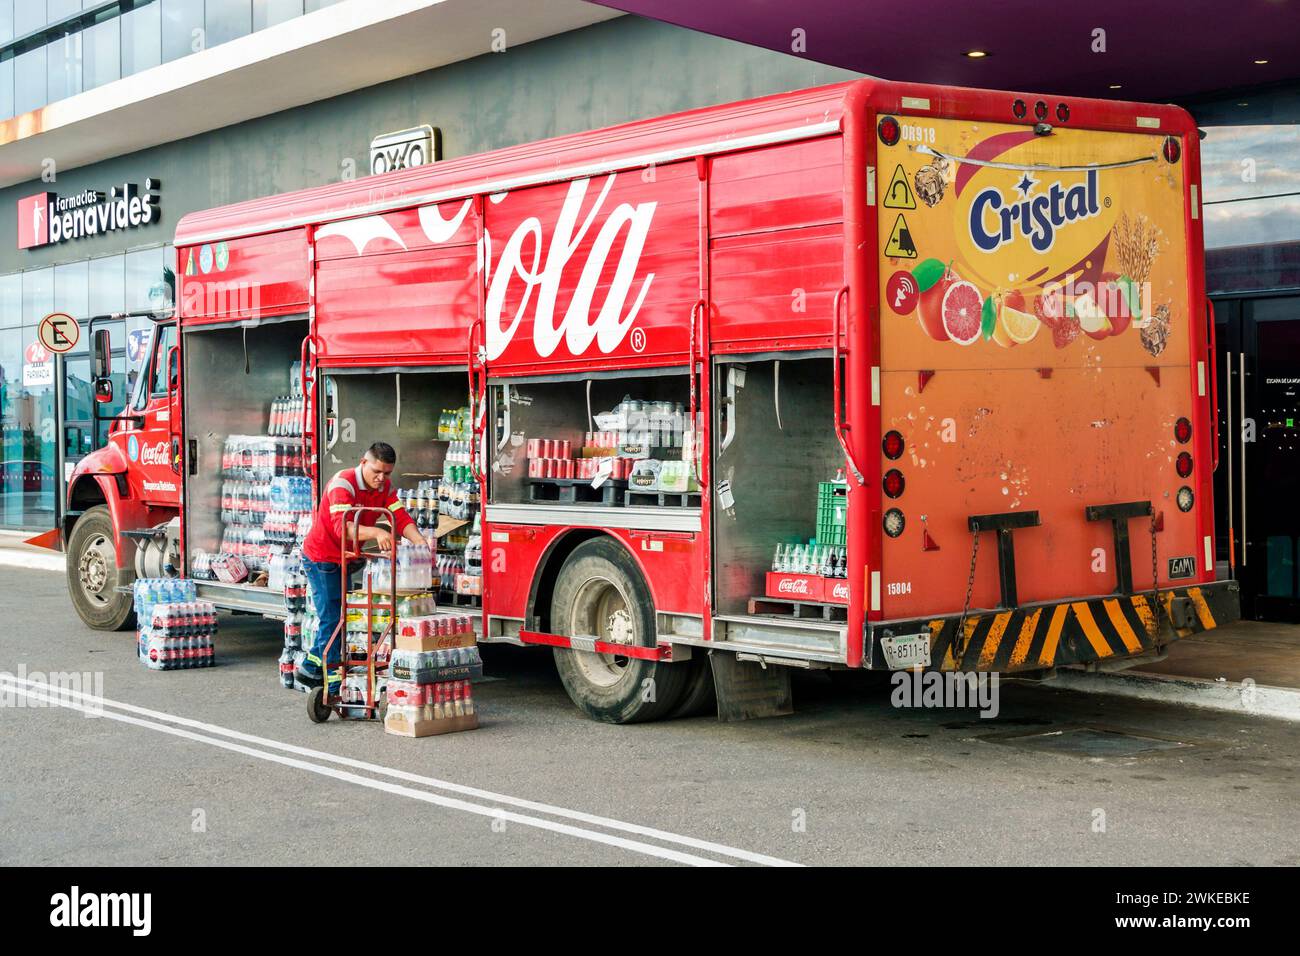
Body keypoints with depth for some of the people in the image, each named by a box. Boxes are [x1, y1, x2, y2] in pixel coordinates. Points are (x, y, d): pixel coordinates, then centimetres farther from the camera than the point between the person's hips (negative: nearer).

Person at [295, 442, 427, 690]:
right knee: (331, 619, -7)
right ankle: (334, 681, -2)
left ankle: (310, 668, 28)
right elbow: (342, 526, -39)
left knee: (345, 616, 13)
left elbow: (400, 517, -13)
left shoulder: (385, 487, -1)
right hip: (322, 557, -8)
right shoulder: (343, 483, -25)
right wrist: (376, 532, -55)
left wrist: (419, 540, -32)